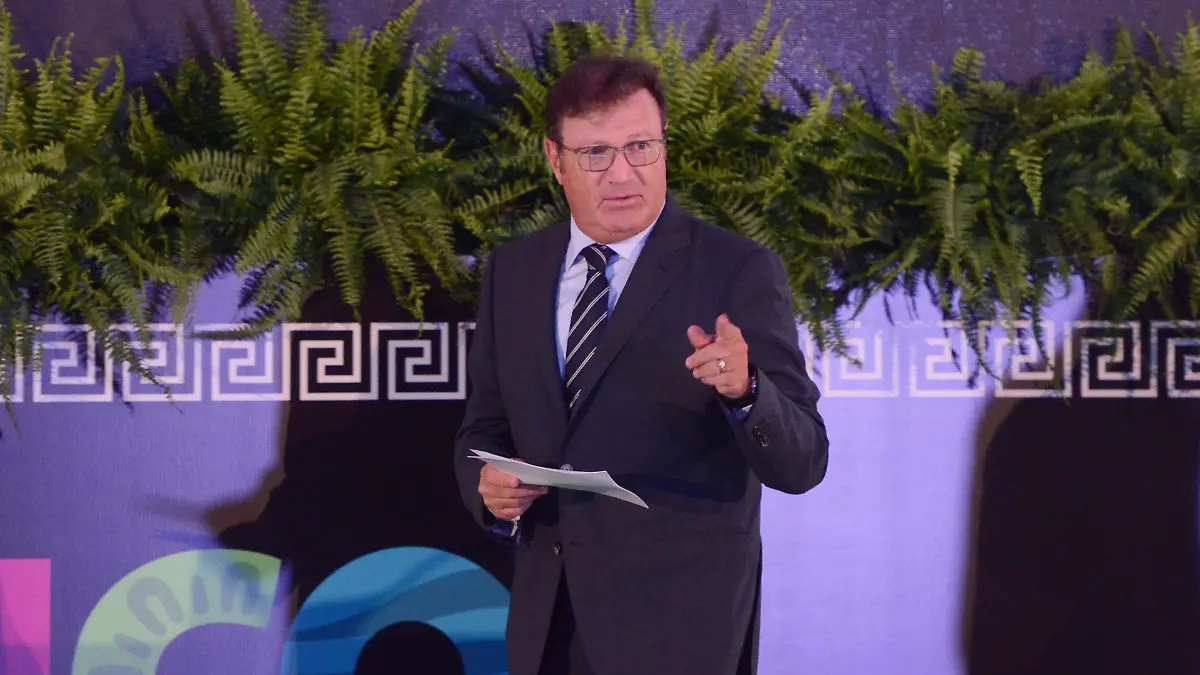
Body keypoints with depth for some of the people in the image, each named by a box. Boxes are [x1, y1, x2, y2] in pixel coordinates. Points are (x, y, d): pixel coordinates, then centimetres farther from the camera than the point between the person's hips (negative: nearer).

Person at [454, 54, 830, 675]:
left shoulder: (738, 271, -9)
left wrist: (744, 390, -32)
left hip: (679, 624, -4)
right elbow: (485, 429, 14)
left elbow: (801, 463, -12)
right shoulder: (512, 271, 6)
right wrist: (488, 484, -8)